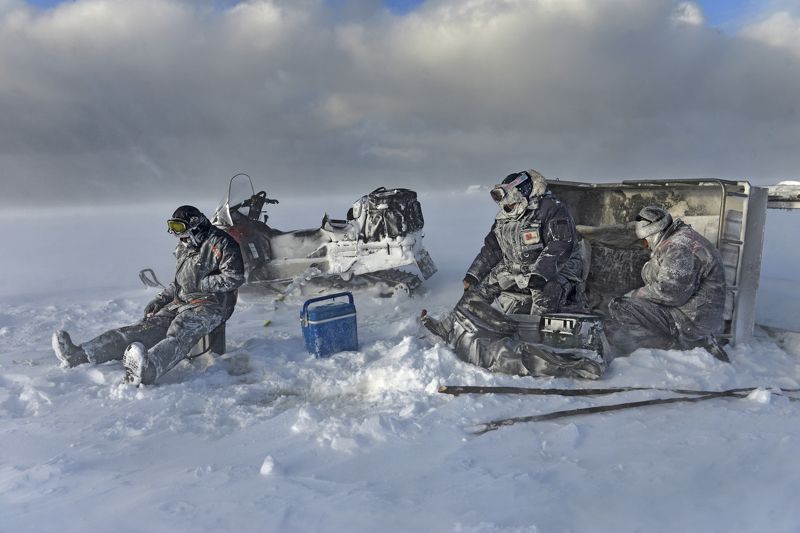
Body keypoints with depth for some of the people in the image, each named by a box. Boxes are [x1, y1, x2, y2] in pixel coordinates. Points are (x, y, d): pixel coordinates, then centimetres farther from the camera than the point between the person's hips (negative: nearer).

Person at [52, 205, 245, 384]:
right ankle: (82, 354, -25)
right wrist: (160, 299, 12)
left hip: (210, 305, -7)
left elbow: (234, 277, -16)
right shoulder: (185, 247, 18)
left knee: (179, 334, -34)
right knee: (146, 328, -11)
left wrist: (200, 284, -16)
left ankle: (145, 370, -63)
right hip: (182, 302, 7)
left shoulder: (219, 243, -9)